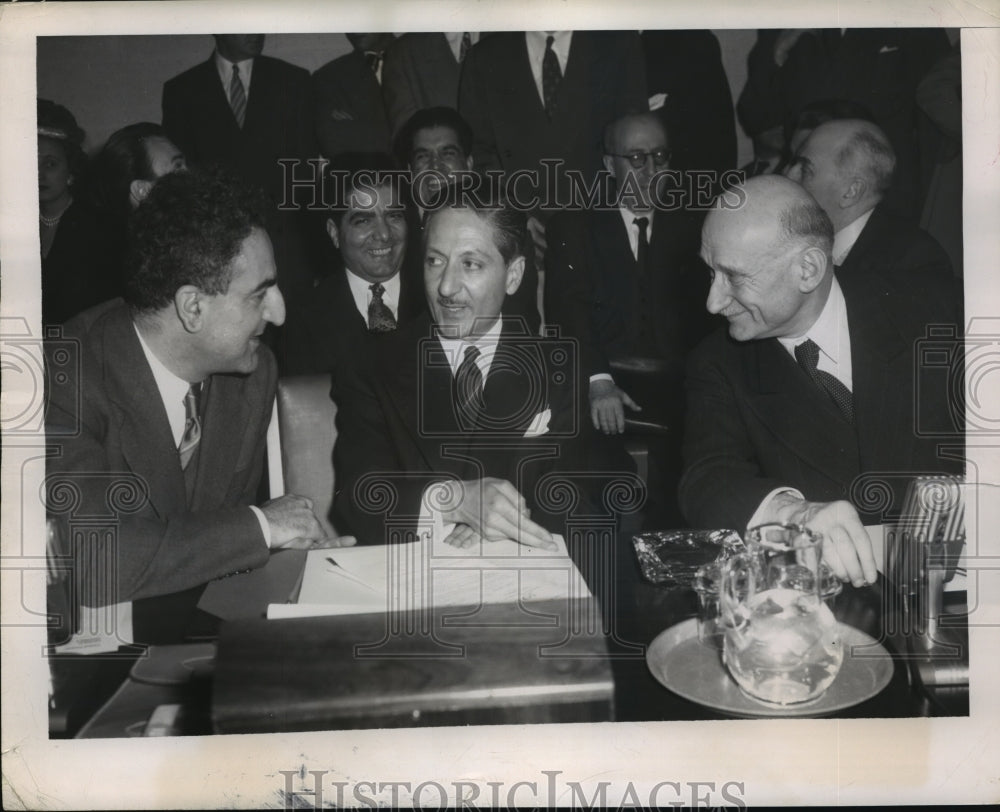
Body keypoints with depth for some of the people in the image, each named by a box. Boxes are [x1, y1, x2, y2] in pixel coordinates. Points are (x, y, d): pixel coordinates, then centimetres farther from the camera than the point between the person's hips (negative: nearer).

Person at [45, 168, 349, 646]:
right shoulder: (71, 382, -22)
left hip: (196, 630, 7)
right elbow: (95, 560, -32)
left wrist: (295, 547, -9)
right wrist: (260, 526, -24)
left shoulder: (254, 370, -3)